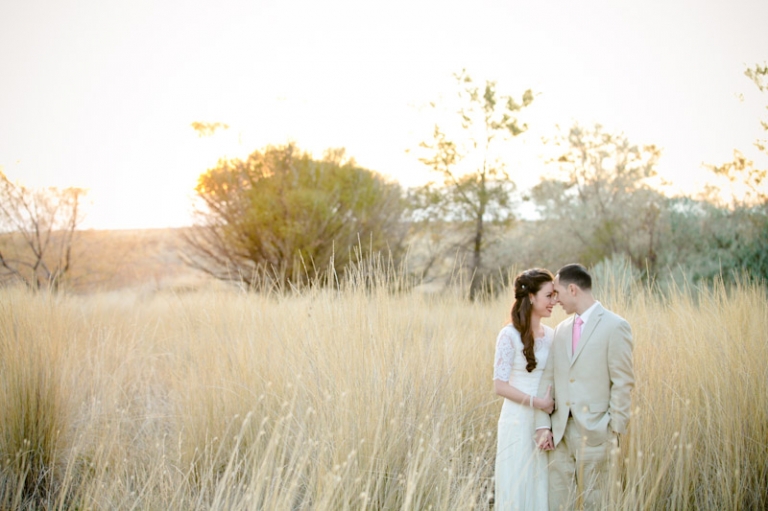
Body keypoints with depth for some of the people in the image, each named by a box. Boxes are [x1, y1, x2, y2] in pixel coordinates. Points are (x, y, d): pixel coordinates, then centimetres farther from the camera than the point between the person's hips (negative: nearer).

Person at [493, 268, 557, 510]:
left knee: (541, 487, 11)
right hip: (518, 423, -6)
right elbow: (500, 385, -13)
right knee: (516, 488, 4)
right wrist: (537, 402, -17)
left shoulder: (551, 335, 6)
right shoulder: (510, 335, -11)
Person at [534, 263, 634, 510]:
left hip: (593, 432, -6)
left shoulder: (615, 326, -7)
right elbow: (548, 379, 10)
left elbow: (623, 383, -8)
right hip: (560, 431, 6)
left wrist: (615, 430, -10)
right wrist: (543, 425, 2)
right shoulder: (561, 330, 13)